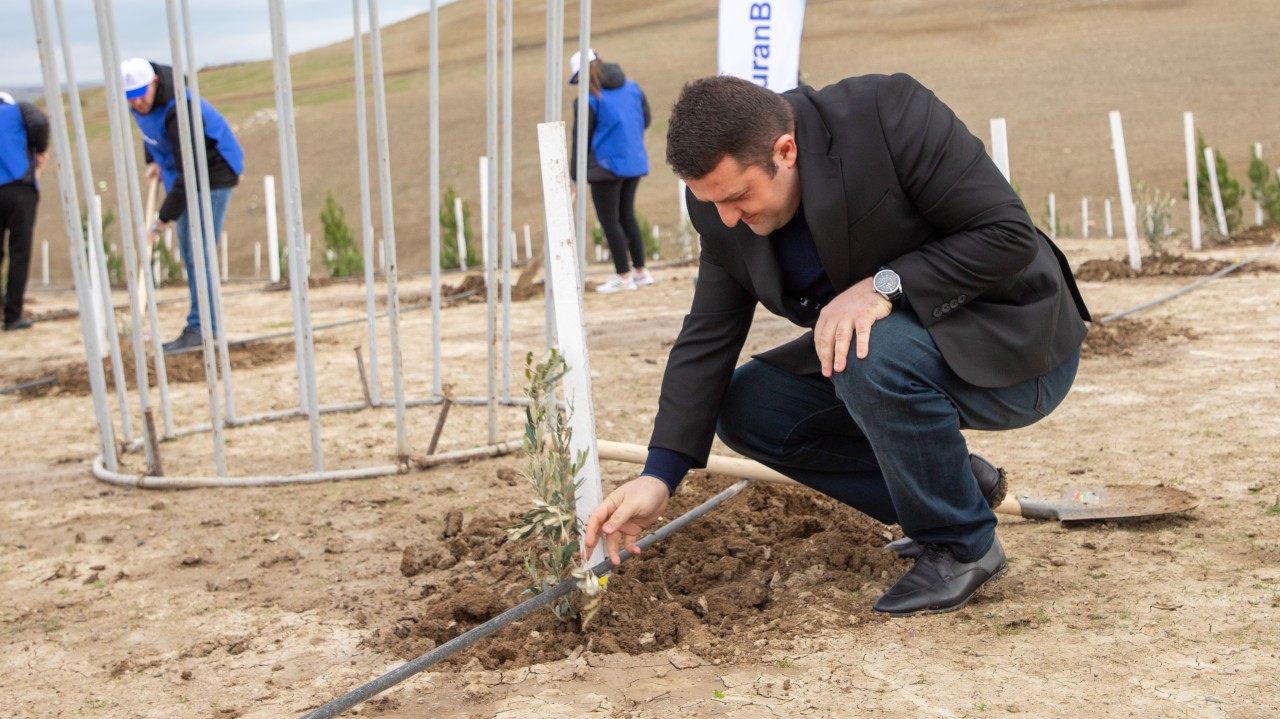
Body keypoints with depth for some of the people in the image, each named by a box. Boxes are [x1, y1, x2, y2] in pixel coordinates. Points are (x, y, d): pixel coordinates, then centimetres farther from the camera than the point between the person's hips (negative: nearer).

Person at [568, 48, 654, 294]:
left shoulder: (589, 99, -12)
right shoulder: (632, 88, 6)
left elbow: (582, 138, -10)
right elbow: (645, 120, 14)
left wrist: (576, 173, -2)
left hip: (607, 166, -7)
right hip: (635, 163, 7)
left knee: (609, 221, 3)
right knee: (627, 216, 18)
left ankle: (624, 277, 5)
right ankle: (640, 272, 21)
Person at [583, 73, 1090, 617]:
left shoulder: (890, 113, -27)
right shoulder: (724, 212, -8)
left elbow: (1010, 235, -25)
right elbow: (707, 338, -3)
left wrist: (886, 285, -33)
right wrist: (658, 477, -11)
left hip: (1018, 347, -7)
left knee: (875, 357, -34)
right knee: (745, 406, -3)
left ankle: (962, 546, -9)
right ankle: (957, 484, 7)